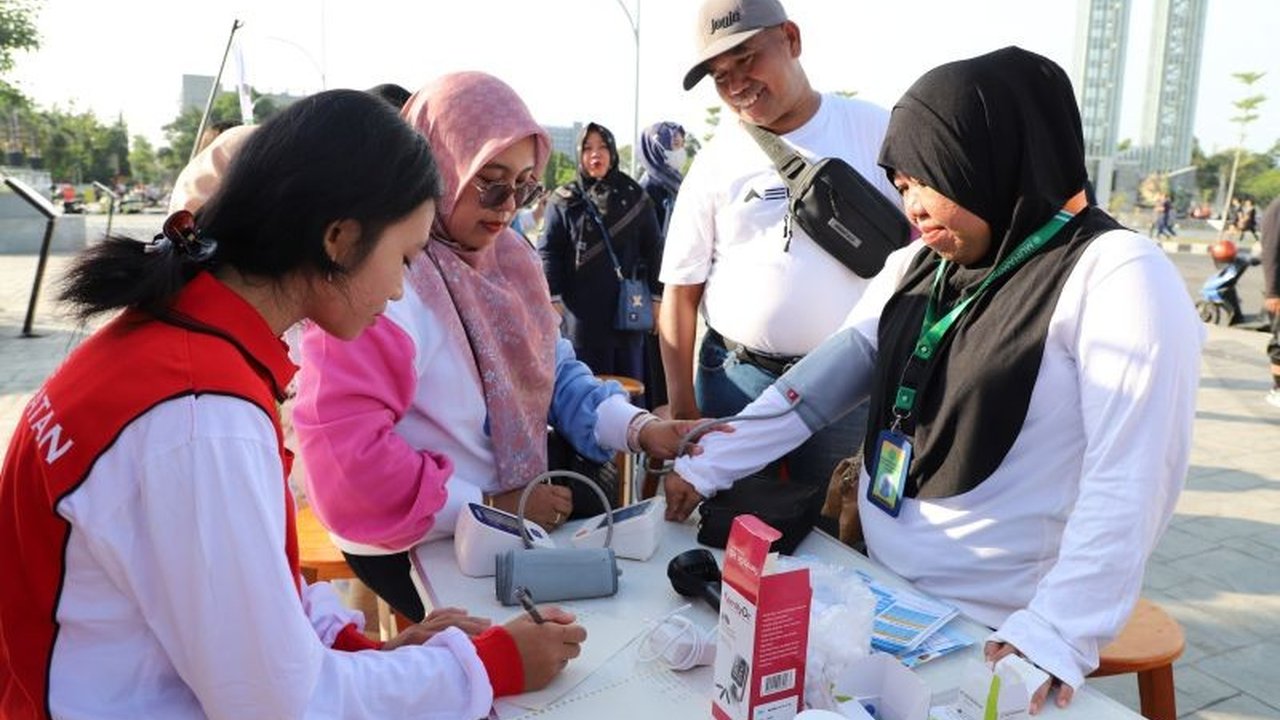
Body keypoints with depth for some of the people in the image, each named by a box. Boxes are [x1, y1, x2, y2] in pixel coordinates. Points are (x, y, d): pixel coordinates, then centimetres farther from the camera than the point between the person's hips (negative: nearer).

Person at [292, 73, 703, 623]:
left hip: (516, 516, 7)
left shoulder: (507, 256, 6)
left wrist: (638, 427, -8)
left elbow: (553, 371, 9)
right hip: (416, 548, -7)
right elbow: (346, 443, -26)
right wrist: (488, 509, -20)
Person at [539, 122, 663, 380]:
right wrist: (553, 298, -8)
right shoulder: (564, 200, 4)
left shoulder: (634, 196, 8)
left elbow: (653, 248, 9)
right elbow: (548, 251, 0)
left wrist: (657, 297, 5)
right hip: (585, 308, -2)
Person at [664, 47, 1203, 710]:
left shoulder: (1117, 276, -15)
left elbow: (1129, 481, -21)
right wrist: (706, 467, 0)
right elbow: (823, 375, 4)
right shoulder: (915, 266, 5)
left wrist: (1059, 634, -29)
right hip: (874, 587, 7)